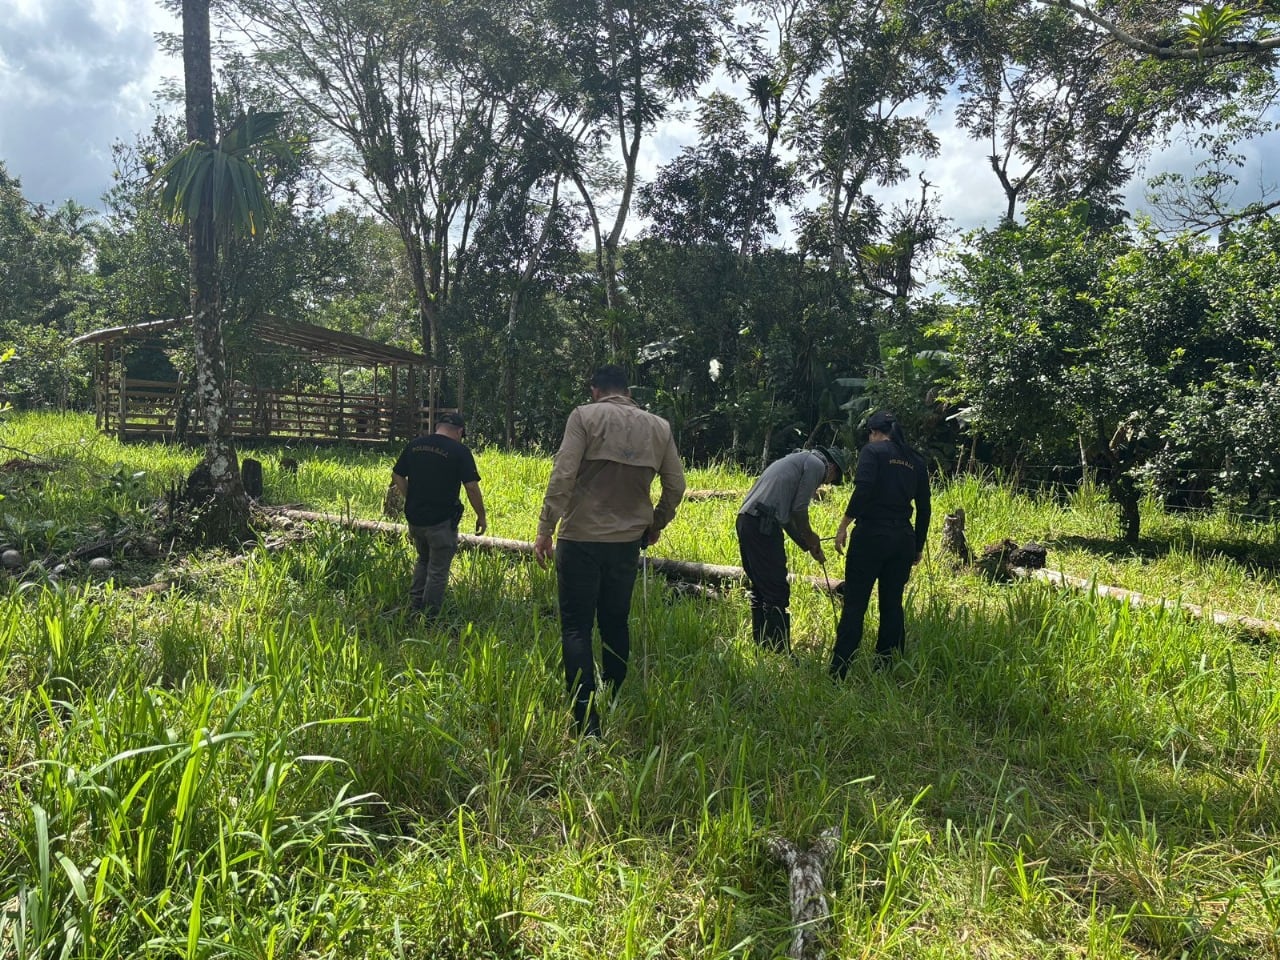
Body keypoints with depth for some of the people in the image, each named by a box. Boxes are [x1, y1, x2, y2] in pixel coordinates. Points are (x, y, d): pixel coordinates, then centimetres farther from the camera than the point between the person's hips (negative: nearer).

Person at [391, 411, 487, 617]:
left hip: (414, 517, 5)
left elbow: (397, 476, 8)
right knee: (438, 570, 6)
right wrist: (481, 516, -3)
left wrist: (411, 500, 16)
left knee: (423, 561, 25)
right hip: (442, 521, -5)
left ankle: (414, 607, 24)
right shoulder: (459, 451, -10)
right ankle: (429, 617, 11)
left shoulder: (414, 445, 6)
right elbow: (471, 487, -12)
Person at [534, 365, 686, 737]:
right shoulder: (659, 427, 7)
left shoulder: (585, 416, -5)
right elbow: (675, 486, 9)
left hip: (581, 539, -4)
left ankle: (587, 721, -8)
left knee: (576, 627, 0)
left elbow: (562, 476, -14)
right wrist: (654, 525, 23)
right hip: (628, 541, 4)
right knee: (615, 624, 17)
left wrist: (545, 530, -11)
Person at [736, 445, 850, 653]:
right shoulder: (817, 465, 2)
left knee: (759, 589, 15)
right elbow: (798, 509, -6)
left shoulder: (799, 460, 30)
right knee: (777, 591, -6)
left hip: (745, 520, 10)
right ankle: (780, 652, -3)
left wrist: (809, 546, 29)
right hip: (763, 526, -10)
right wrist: (811, 537, 11)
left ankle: (761, 648, 20)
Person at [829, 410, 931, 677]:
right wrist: (918, 546, 21)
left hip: (871, 534, -5)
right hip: (903, 539, 6)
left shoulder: (872, 451, -2)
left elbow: (862, 491, -18)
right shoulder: (916, 461, 14)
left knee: (854, 605, -3)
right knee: (892, 605, 13)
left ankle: (838, 673, -4)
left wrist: (843, 525, -14)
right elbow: (924, 509, 13)